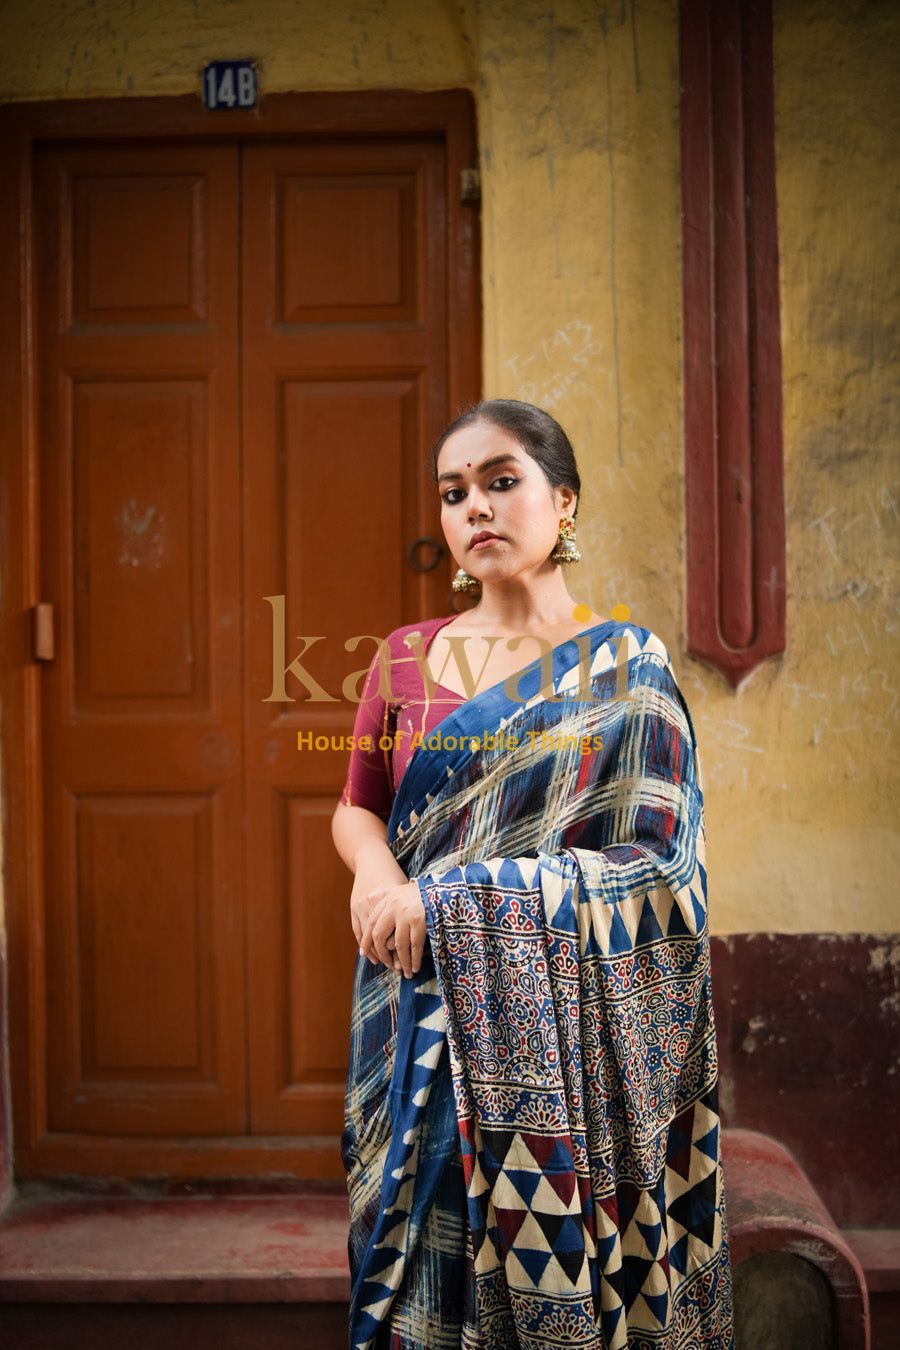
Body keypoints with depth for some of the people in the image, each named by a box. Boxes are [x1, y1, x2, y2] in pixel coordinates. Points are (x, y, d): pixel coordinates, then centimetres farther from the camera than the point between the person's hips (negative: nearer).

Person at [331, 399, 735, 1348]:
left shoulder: (625, 669, -4)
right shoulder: (406, 659, 7)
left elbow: (656, 867, -10)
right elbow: (355, 809, 12)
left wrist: (450, 897, -16)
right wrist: (376, 874, -13)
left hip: (561, 1030, -3)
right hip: (421, 1019, 3)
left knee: (549, 1264, 5)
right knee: (424, 1270, 10)